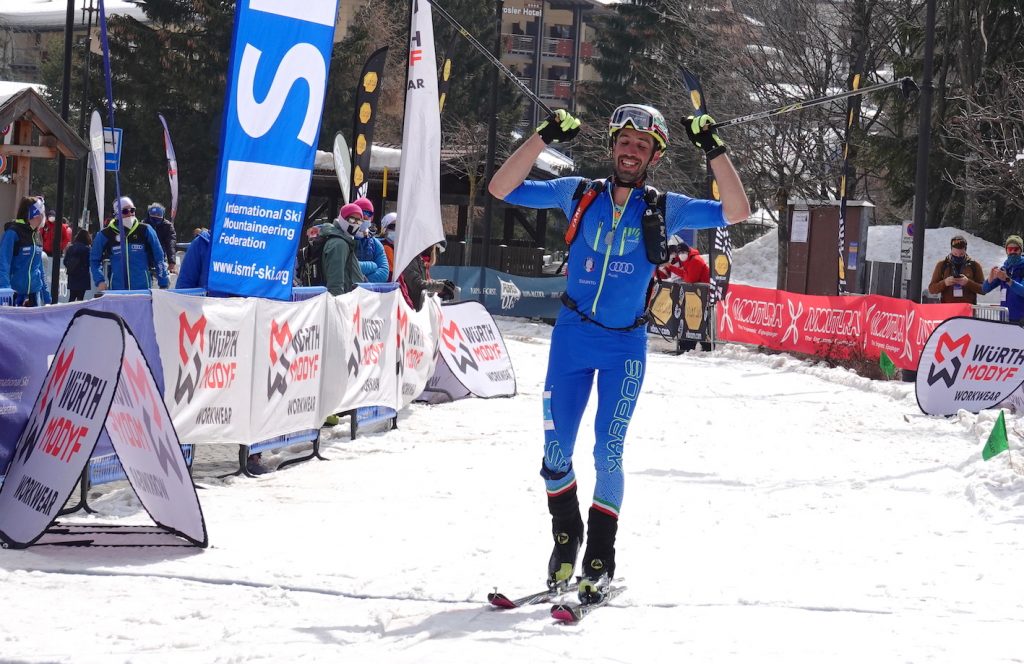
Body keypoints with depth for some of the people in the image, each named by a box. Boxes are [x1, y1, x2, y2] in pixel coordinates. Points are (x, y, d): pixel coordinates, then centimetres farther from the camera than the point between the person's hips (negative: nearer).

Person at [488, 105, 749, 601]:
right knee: (556, 450, 1)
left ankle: (600, 557, 5)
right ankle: (565, 536, 26)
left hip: (625, 344, -1)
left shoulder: (665, 210, 0)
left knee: (608, 452, -9)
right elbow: (502, 189, -4)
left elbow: (736, 212, -7)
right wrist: (544, 137, -14)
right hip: (572, 336, 1)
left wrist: (714, 150, -15)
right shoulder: (578, 195, 1)